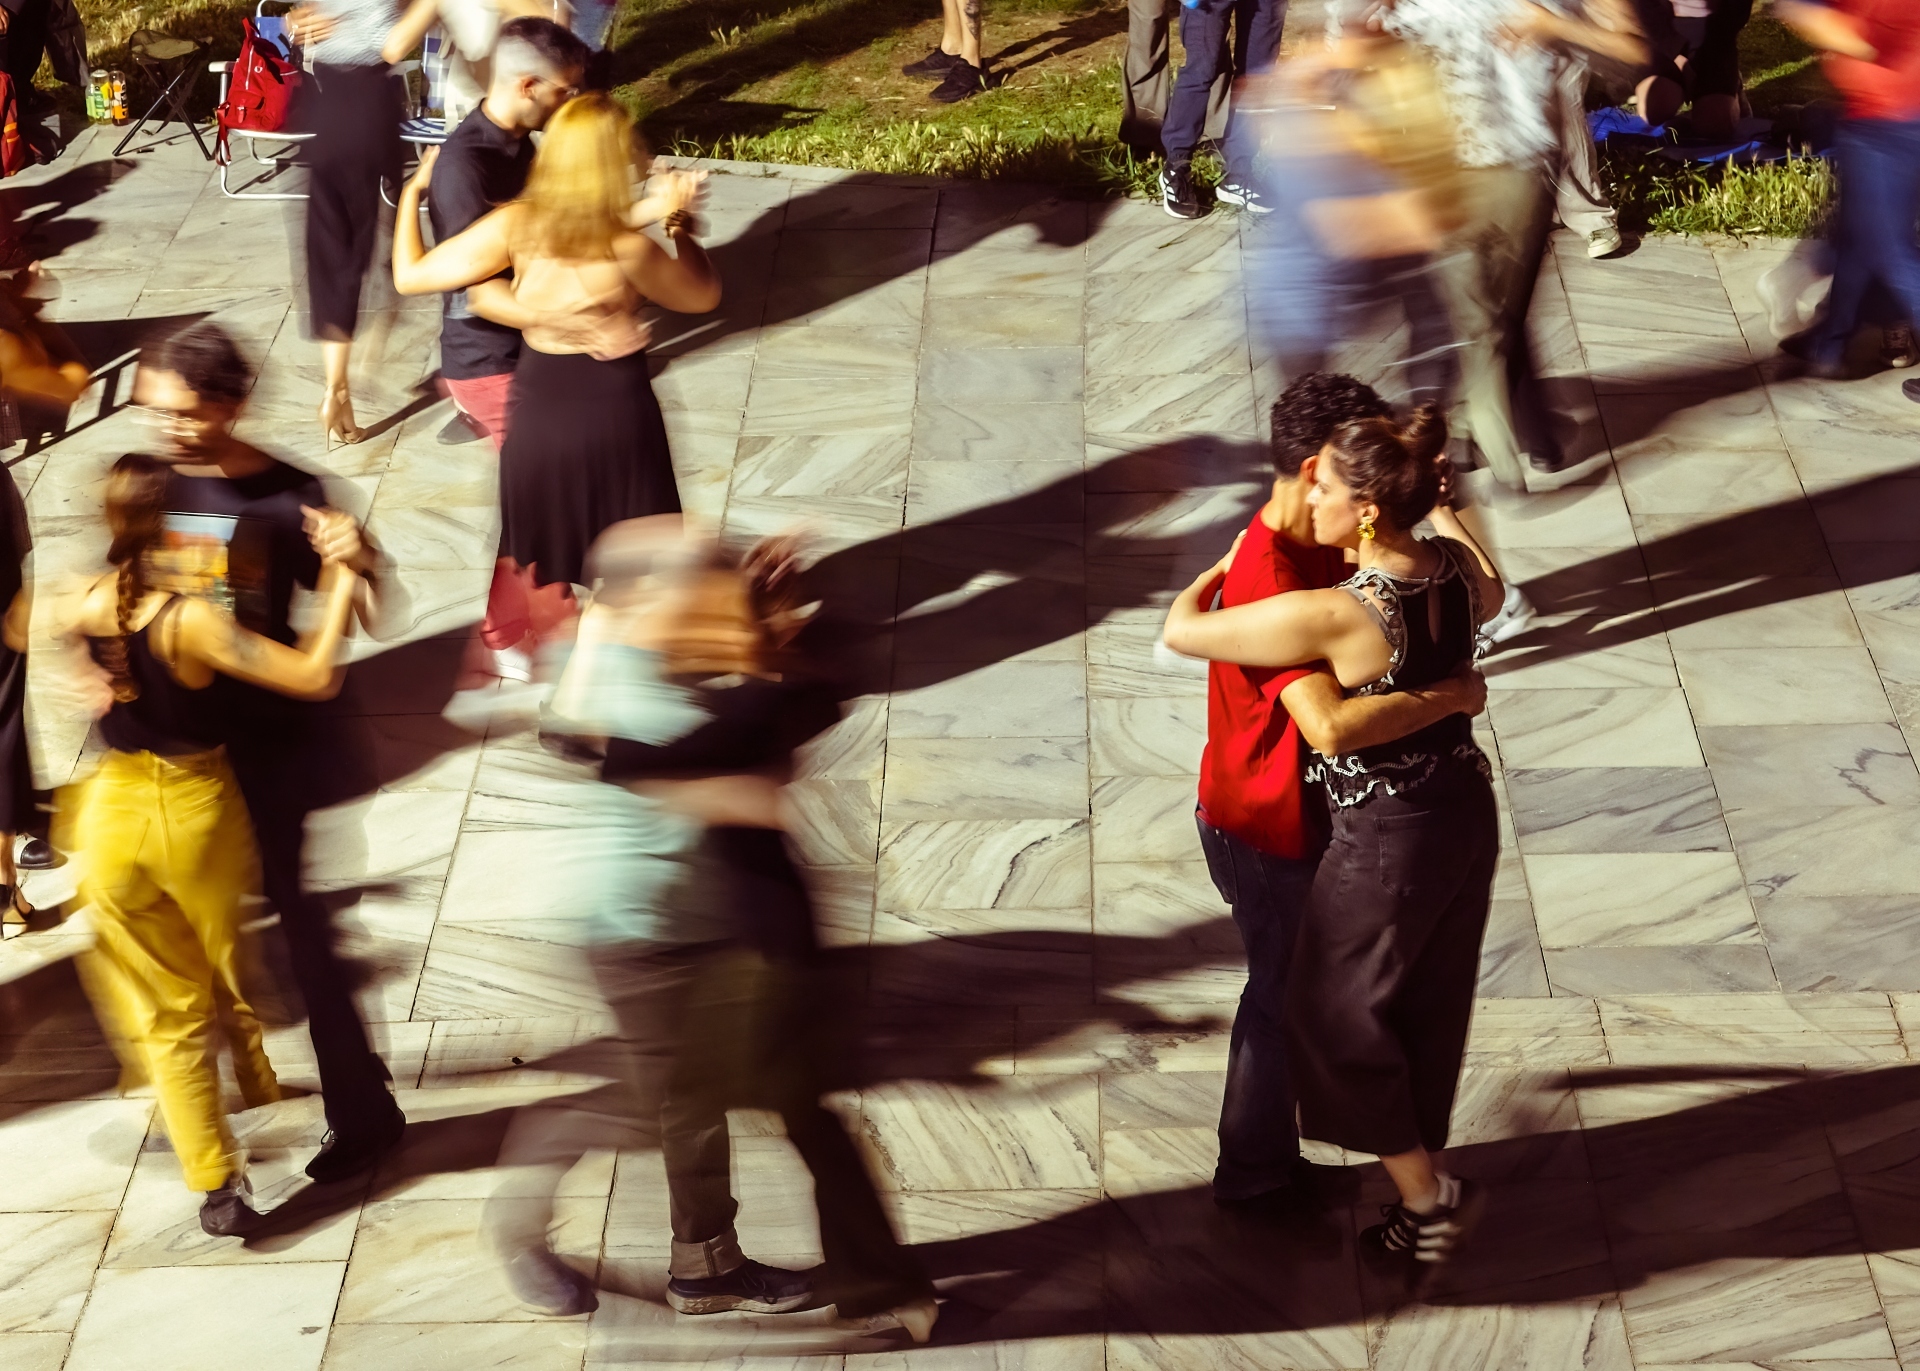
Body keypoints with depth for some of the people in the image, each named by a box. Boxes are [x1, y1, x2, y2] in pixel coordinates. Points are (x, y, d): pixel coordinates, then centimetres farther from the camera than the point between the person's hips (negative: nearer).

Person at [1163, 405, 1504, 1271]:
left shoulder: (1331, 615, -29)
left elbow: (1179, 630, -18)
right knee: (1430, 1011, 22)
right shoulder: (1459, 567, -8)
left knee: (1337, 1018, 15)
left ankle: (1425, 1198, 22)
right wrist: (1442, 513, 32)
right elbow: (1490, 598, 20)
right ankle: (1424, 1188, 38)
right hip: (1467, 810, 7)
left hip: (1385, 835, -7)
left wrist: (1222, 568, 3)